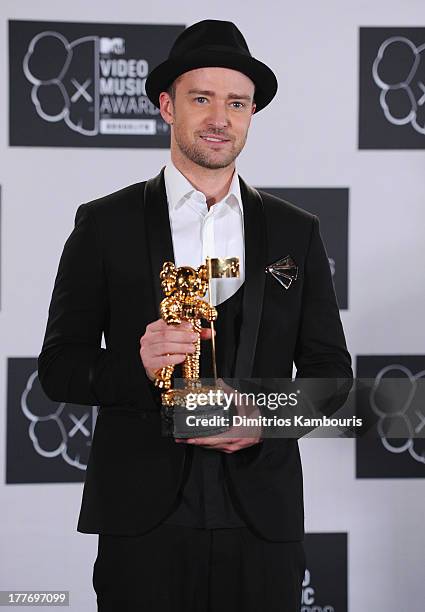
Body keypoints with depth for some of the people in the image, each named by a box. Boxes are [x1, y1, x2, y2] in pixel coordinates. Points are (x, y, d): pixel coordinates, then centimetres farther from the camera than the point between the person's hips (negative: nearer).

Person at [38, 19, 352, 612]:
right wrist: (137, 365, -17)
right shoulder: (104, 225, 4)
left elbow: (330, 371, 10)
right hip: (143, 518, -2)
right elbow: (59, 367, 2)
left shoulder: (296, 233, 10)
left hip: (263, 518, 2)